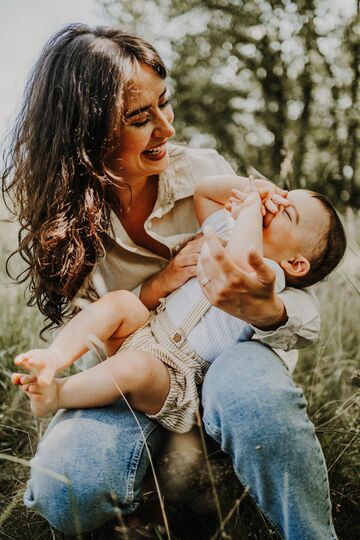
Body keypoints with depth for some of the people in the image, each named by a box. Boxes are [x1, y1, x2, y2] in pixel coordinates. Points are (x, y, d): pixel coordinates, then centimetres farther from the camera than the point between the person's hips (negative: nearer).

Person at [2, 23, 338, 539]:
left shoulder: (204, 171, -11)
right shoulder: (62, 216, -8)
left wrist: (265, 309, -36)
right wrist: (157, 287, -21)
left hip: (222, 352, 0)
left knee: (253, 390, -37)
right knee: (64, 488, -29)